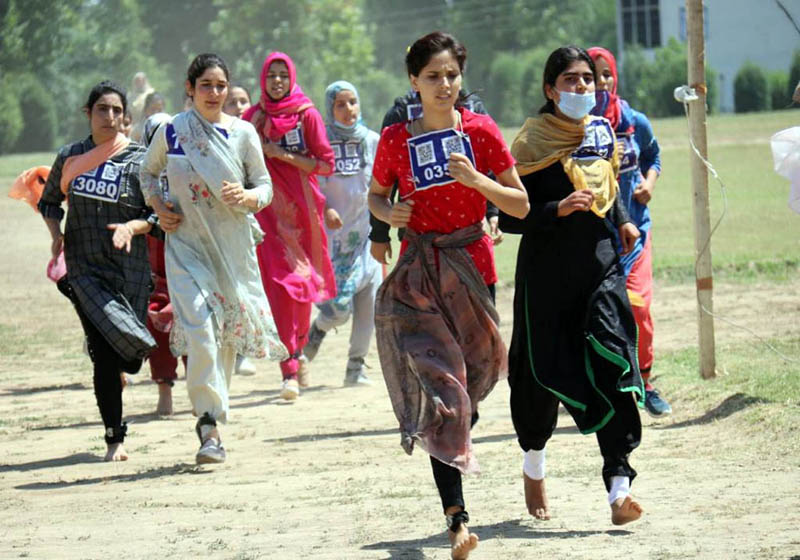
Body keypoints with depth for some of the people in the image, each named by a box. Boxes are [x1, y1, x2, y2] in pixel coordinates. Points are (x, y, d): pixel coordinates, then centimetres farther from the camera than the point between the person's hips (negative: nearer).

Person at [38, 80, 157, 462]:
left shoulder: (139, 160, 0)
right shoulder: (70, 158, 5)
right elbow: (49, 202, 19)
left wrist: (132, 226, -19)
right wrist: (56, 234, 1)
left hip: (129, 269, 0)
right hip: (84, 268, 0)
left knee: (119, 355, 2)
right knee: (105, 351, -10)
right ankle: (114, 439, 0)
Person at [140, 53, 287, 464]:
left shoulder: (243, 133, 0)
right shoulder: (171, 131, 0)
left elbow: (265, 186, 6)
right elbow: (148, 172, 17)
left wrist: (247, 196, -16)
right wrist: (158, 206, 0)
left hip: (234, 243, 2)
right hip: (187, 242, -2)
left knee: (229, 329, 8)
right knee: (199, 329, -17)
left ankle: (211, 412, 30)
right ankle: (210, 429, -16)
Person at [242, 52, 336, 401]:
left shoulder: (306, 114, 1)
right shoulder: (252, 117, 7)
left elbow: (326, 163, -3)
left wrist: (284, 155, -12)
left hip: (301, 206, 0)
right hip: (268, 209, 0)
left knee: (302, 282, 7)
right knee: (281, 283, -11)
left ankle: (297, 350, 32)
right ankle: (290, 370, -12)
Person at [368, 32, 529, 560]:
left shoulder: (481, 130, -2)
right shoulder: (396, 139, 0)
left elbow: (521, 204, 0)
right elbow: (376, 194, 16)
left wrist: (477, 180, -17)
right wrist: (388, 212, -6)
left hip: (472, 265, 1)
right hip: (418, 273, -1)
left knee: (475, 371, 8)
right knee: (438, 382, -12)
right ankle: (456, 516, -17)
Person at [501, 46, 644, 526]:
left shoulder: (601, 132, 8)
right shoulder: (534, 140, -7)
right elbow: (509, 217, -11)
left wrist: (623, 221, 10)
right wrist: (558, 210, -24)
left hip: (601, 265, 3)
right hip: (547, 270, -3)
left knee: (611, 365, -13)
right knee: (543, 374, 6)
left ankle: (619, 489, -19)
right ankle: (534, 469, 35)